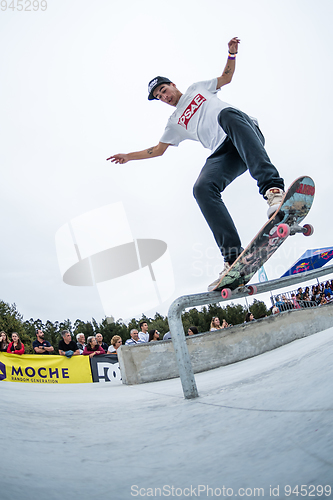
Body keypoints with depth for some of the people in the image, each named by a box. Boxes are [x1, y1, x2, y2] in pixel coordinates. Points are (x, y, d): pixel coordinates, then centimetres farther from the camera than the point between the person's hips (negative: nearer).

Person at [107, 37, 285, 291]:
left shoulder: (197, 88, 29)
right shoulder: (174, 123, 31)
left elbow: (227, 77, 30)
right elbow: (158, 149, 34)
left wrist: (232, 54, 14)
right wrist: (129, 156, 31)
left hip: (246, 131, -2)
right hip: (224, 154, 2)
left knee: (227, 115, -38)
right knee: (202, 188, -29)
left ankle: (273, 188, -56)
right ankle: (233, 258, -39)